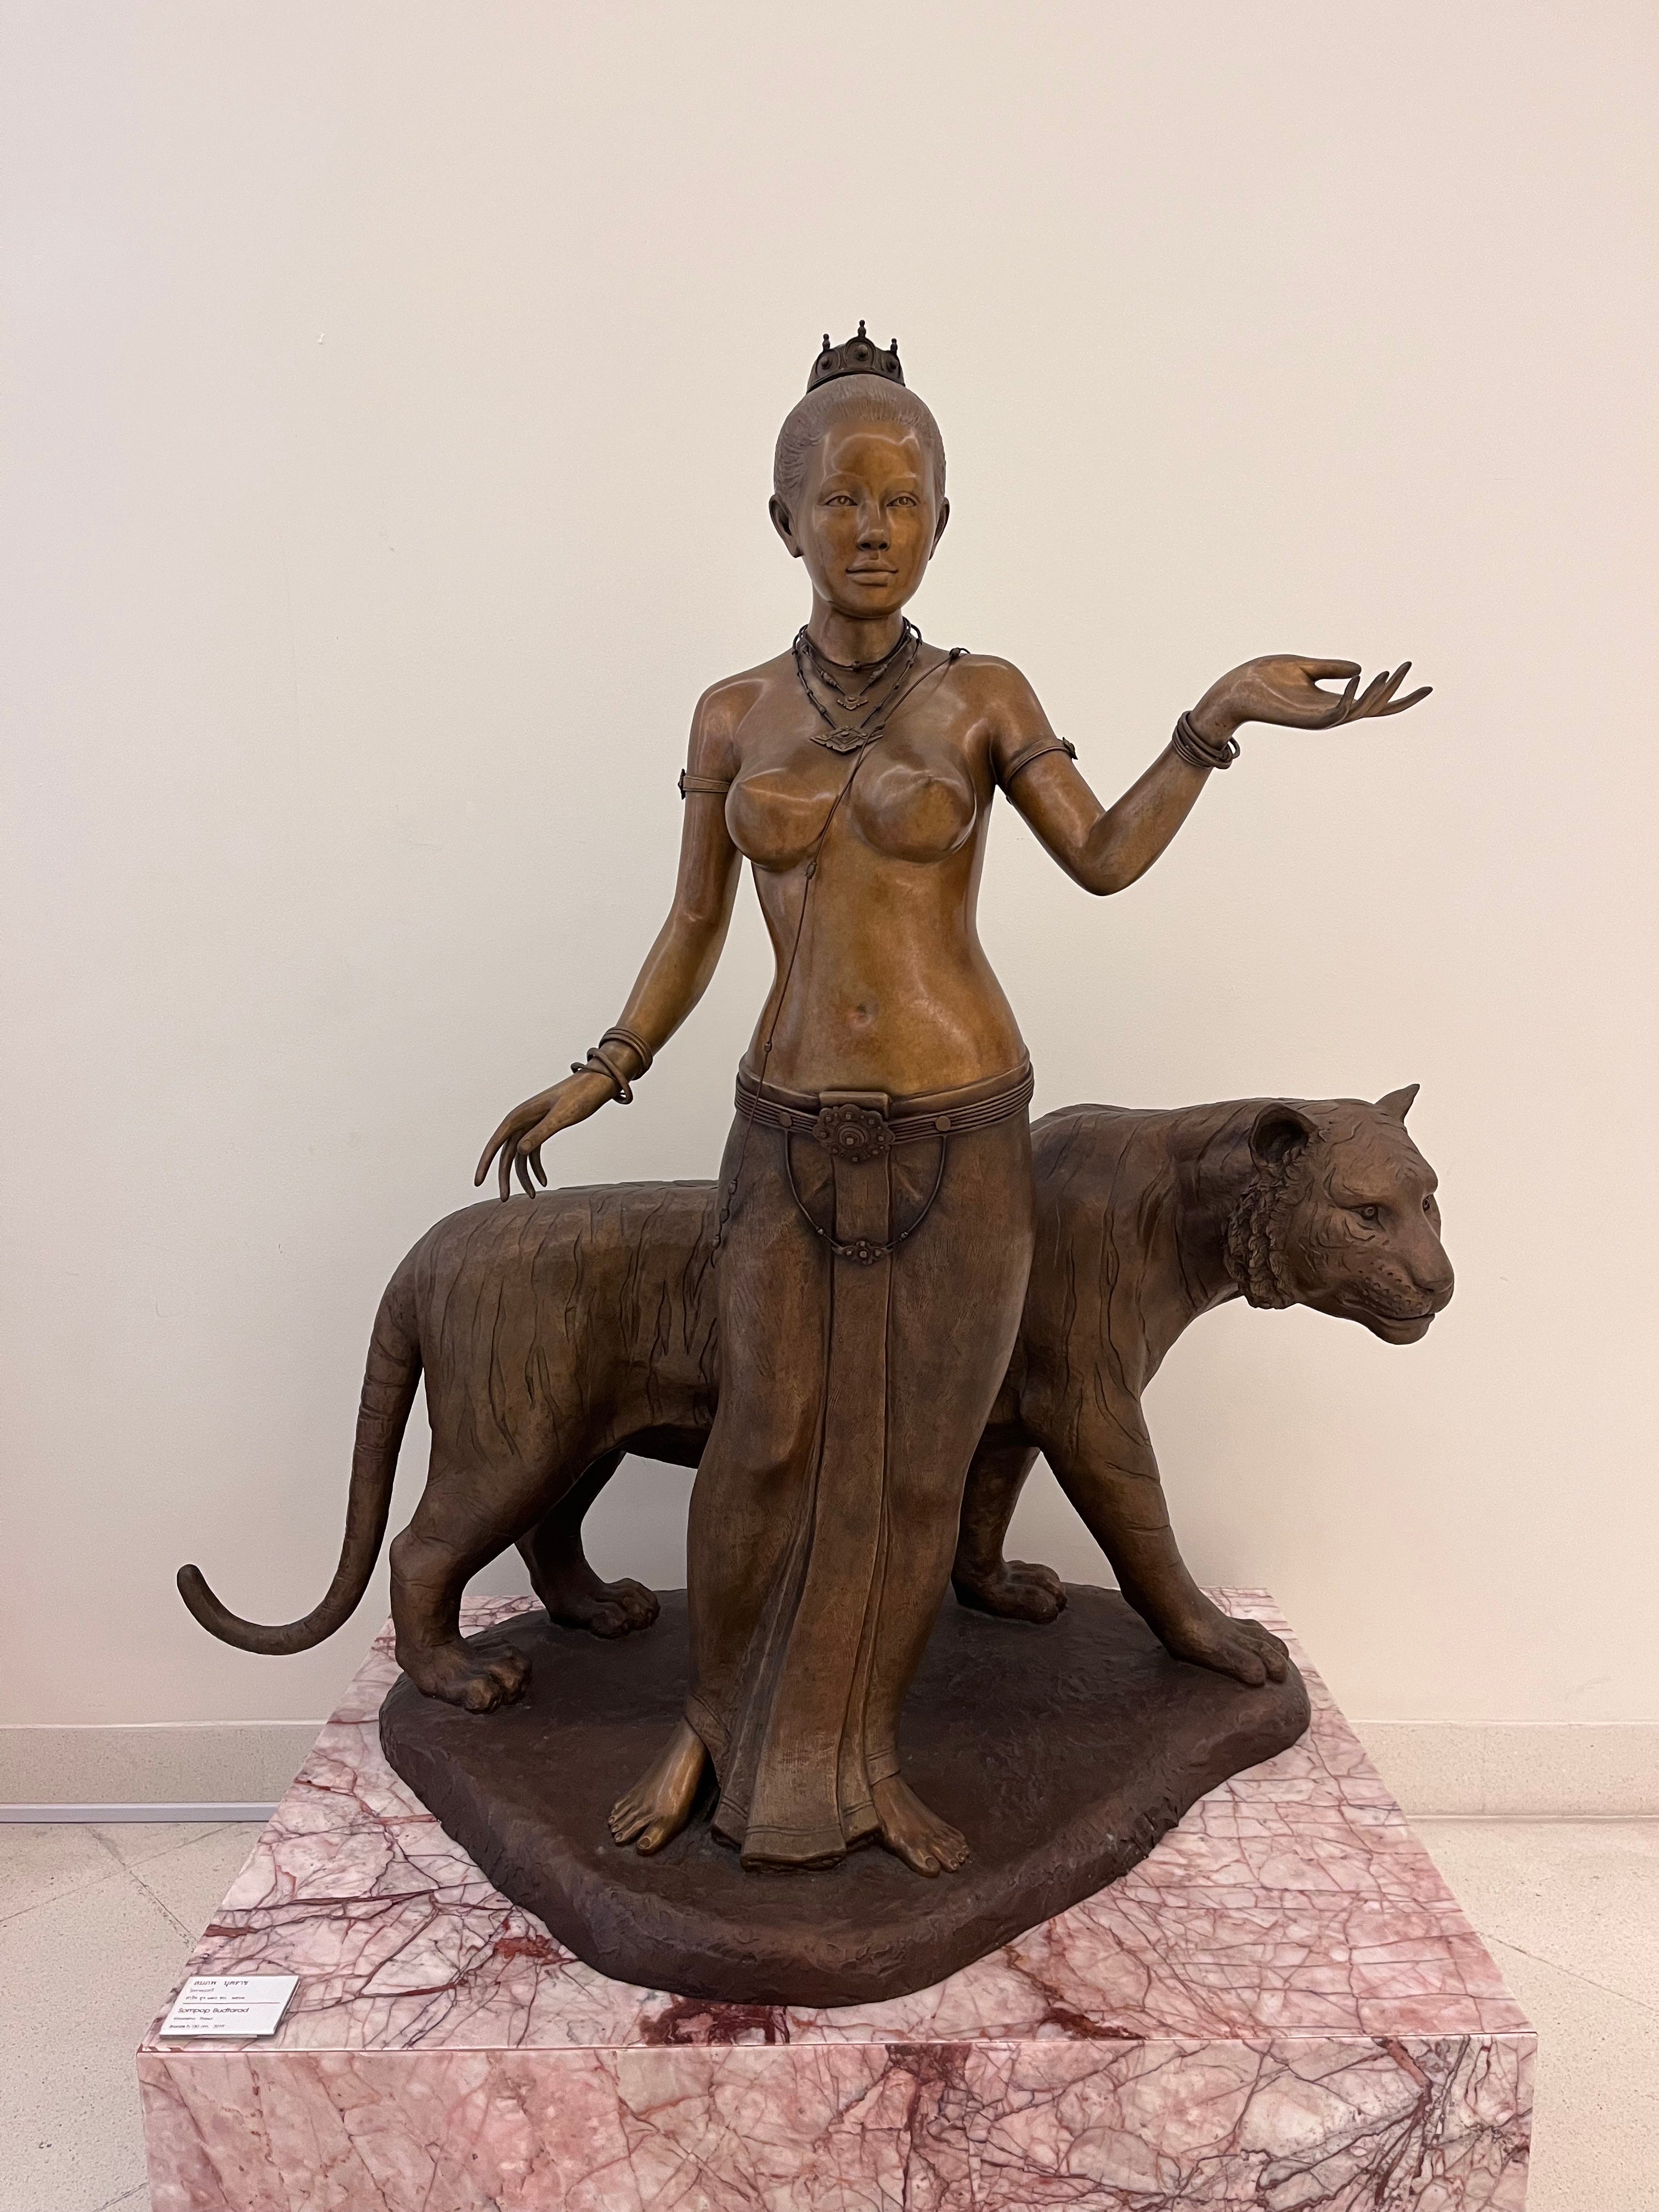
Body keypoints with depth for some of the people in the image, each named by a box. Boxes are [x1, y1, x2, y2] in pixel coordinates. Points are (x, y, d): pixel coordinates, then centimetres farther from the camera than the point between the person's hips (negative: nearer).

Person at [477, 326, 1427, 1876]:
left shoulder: (982, 698, 1)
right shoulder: (732, 715, 5)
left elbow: (1104, 858, -6)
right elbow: (693, 925, 10)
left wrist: (1217, 719, -16)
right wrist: (601, 1074, 8)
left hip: (959, 1130, 0)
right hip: (790, 1130, 1)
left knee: (916, 1459, 8)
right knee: (765, 1445, 6)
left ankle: (853, 1756, 29)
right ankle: (714, 1724, 30)